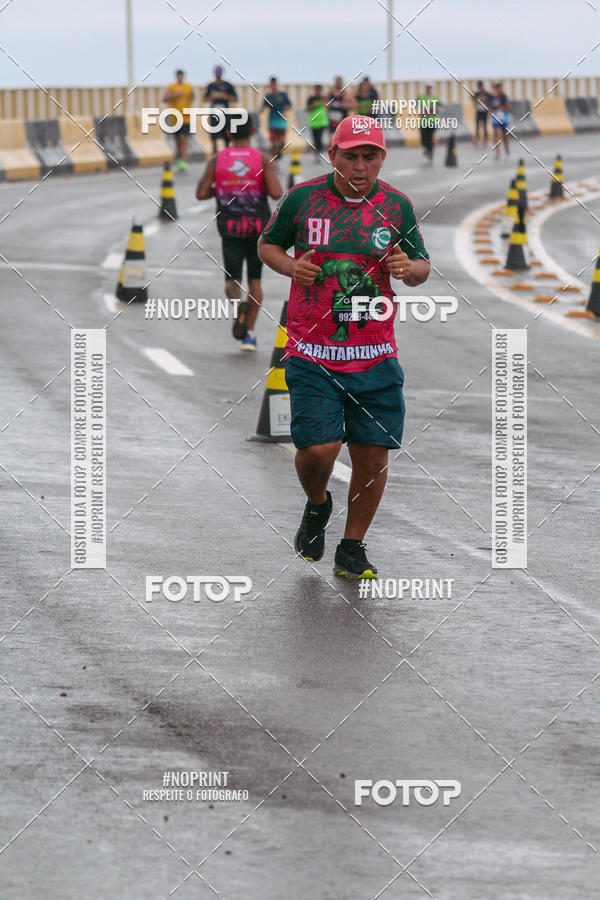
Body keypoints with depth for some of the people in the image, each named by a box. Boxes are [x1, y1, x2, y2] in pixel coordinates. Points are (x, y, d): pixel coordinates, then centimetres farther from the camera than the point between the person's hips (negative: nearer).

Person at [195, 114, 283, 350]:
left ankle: (238, 302, -30)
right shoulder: (264, 159, -5)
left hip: (230, 227, 0)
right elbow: (276, 193, -16)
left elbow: (201, 193, -5)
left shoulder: (217, 160, 0)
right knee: (255, 278, 16)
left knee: (232, 279, 7)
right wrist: (262, 187, 6)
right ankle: (249, 333, 8)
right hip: (259, 226, 0)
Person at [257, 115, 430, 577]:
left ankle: (352, 548, 19)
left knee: (373, 455, 0)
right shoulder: (302, 197, -1)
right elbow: (267, 244, 14)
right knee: (317, 449, -12)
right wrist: (291, 266, -7)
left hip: (376, 357, 2)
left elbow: (422, 267, 12)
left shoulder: (397, 205, 4)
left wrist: (408, 268, -12)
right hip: (312, 353, -2)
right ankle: (317, 506, 23)